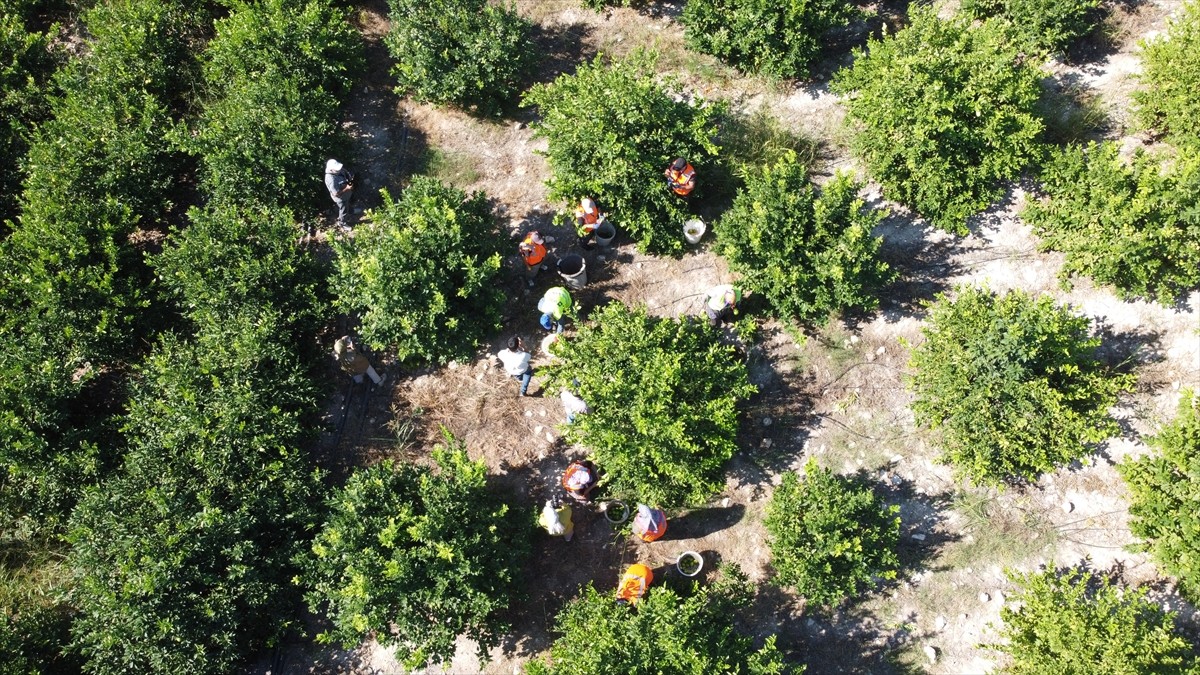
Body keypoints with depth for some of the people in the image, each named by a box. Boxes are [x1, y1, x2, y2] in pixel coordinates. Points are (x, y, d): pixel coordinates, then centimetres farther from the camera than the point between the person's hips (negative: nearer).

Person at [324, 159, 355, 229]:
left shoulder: (337, 171, -18)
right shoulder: (331, 180, -41)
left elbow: (346, 173, 3)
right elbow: (336, 193, -33)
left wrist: (350, 180, -14)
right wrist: (347, 188, -31)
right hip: (341, 198, -7)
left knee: (348, 204, 36)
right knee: (344, 211, 18)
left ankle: (349, 211, 67)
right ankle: (341, 223, 43)